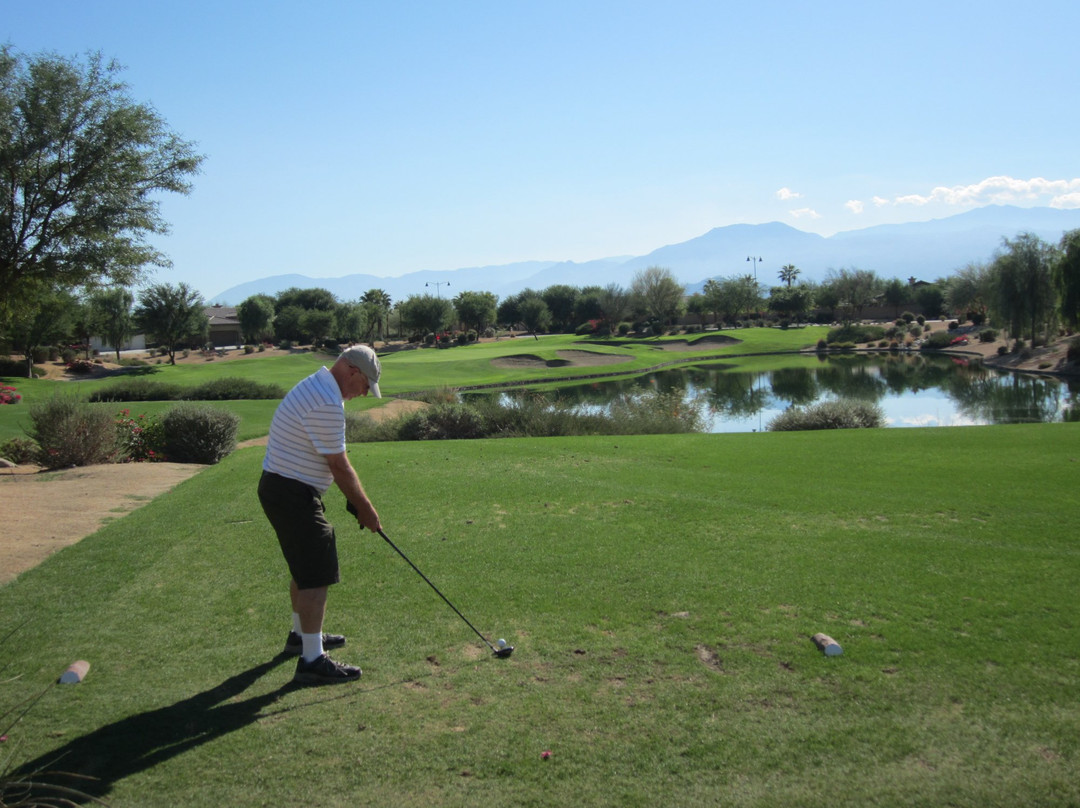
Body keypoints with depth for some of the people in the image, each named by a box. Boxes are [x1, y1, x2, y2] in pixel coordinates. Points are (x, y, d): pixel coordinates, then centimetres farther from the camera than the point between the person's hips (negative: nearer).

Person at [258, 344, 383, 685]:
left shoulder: (315, 387, 12)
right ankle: (312, 660, -5)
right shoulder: (327, 404, -22)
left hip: (281, 488, 11)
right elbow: (339, 466, -17)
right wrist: (365, 508, -5)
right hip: (292, 494, -11)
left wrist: (356, 500, 13)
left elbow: (334, 462, 16)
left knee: (306, 569, 23)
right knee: (317, 576, -8)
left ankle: (302, 634, 38)